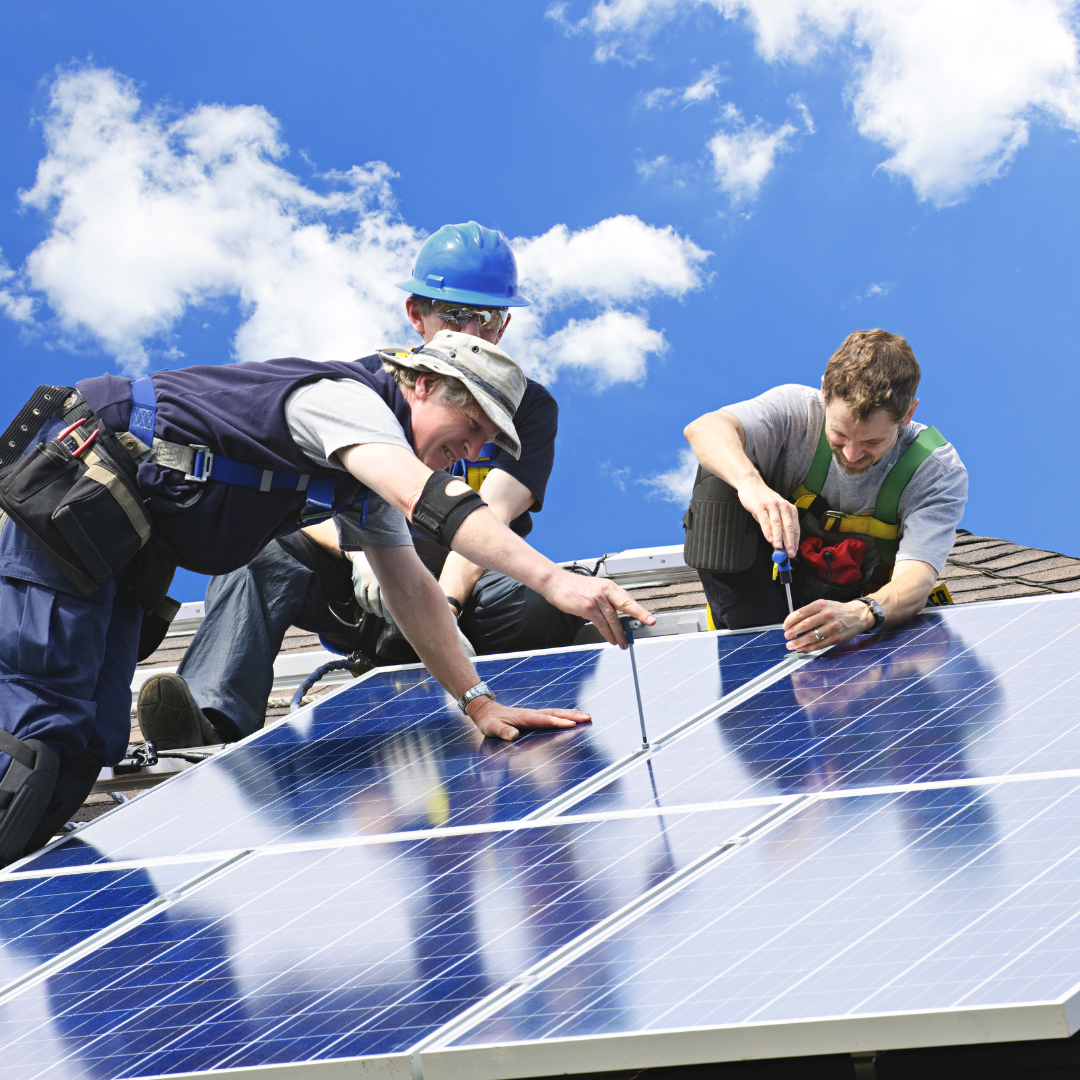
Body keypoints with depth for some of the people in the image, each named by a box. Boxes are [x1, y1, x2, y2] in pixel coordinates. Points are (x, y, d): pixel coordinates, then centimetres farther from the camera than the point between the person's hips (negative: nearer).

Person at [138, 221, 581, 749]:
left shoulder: (529, 407, 4)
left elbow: (491, 516, -14)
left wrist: (443, 604, -32)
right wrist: (359, 553, -28)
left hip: (469, 585, -1)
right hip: (361, 588, 1)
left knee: (548, 608, -34)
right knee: (261, 544, -28)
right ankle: (213, 721, -49)